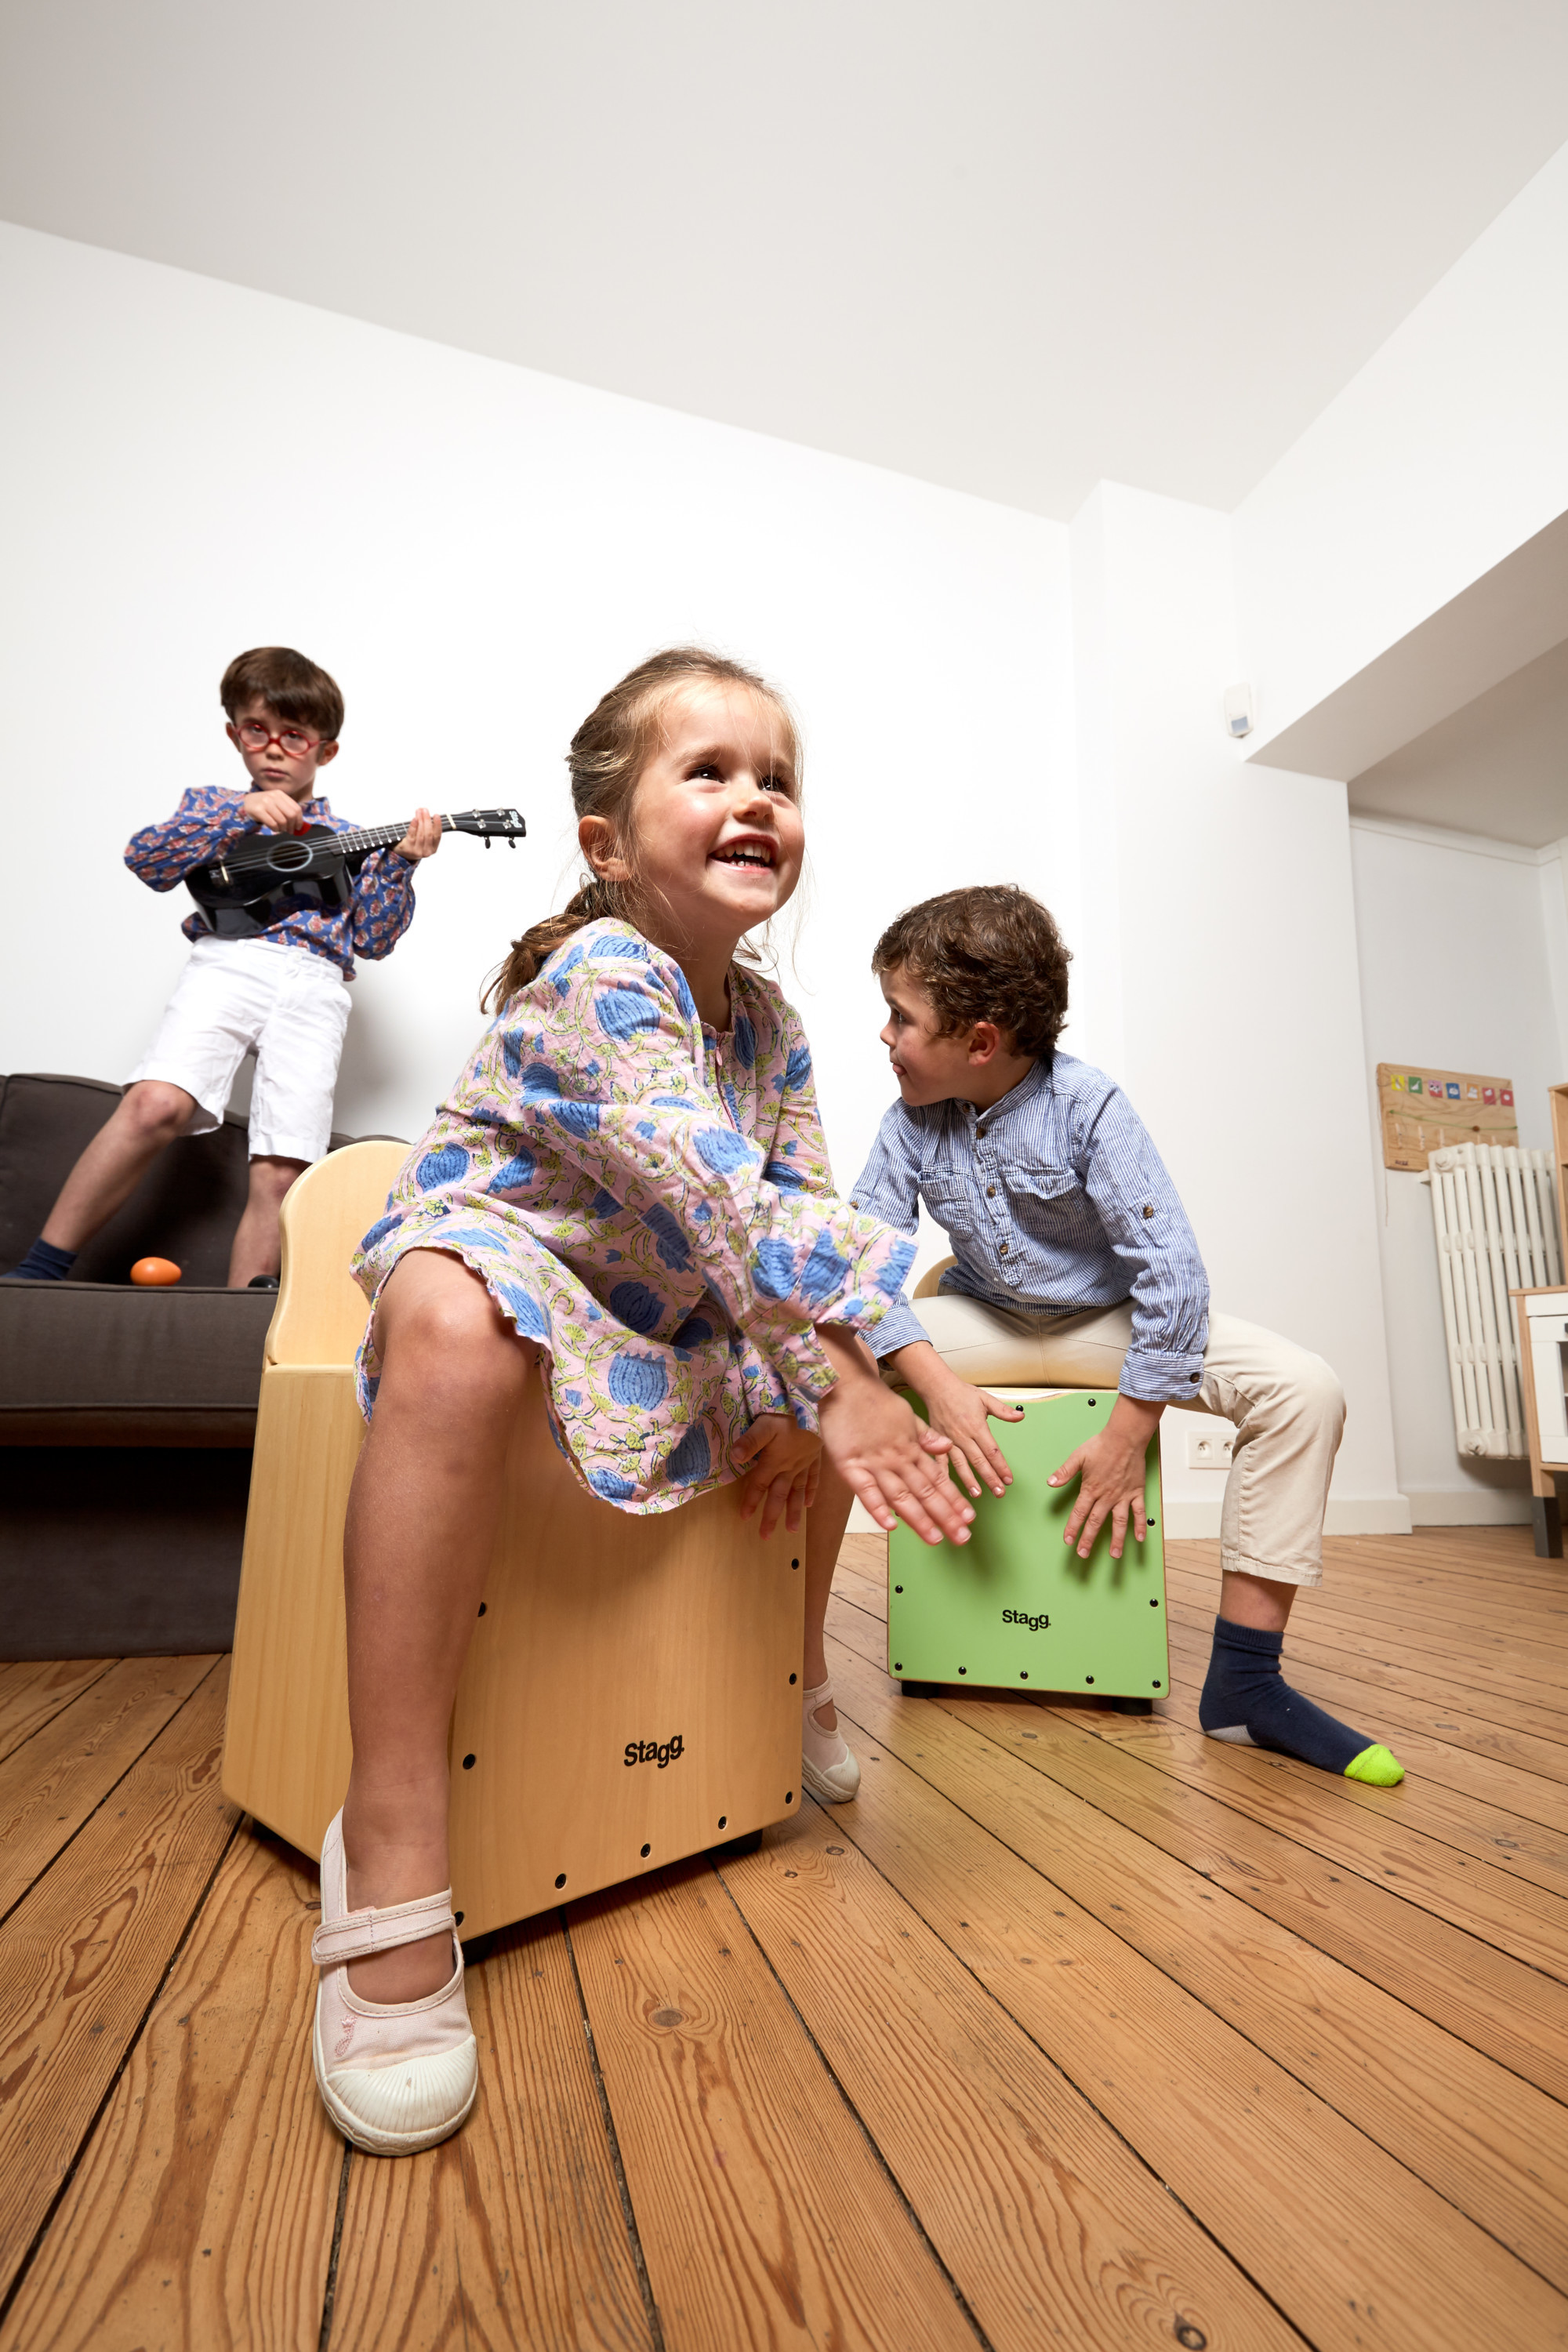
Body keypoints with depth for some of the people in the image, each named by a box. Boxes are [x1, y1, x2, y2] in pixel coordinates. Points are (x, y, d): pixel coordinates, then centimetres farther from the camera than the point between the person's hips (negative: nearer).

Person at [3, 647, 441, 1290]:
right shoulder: (215, 805, 24)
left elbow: (373, 940, 15)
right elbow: (146, 858, 5)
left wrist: (400, 863, 2)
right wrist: (241, 812, -3)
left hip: (315, 982, 1)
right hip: (228, 962, -1)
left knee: (281, 1170, -15)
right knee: (157, 1102, -27)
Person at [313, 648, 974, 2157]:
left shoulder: (767, 1018, 3)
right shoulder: (597, 975, -21)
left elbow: (799, 1206, 0)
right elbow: (710, 1197, -32)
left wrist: (800, 1404, -10)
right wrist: (834, 1384, -32)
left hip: (657, 1314, 8)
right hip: (495, 1258, -7)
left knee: (842, 1368, 9)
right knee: (453, 1320, -41)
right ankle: (390, 1854, -30)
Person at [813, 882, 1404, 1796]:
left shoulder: (1090, 1107, -22)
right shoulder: (914, 1119, -11)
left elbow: (1171, 1267, -23)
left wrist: (1129, 1436, -23)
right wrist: (937, 1383, -29)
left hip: (1105, 1320, -1)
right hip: (984, 1321, 2)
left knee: (1304, 1389, -23)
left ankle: (1244, 1682, -12)